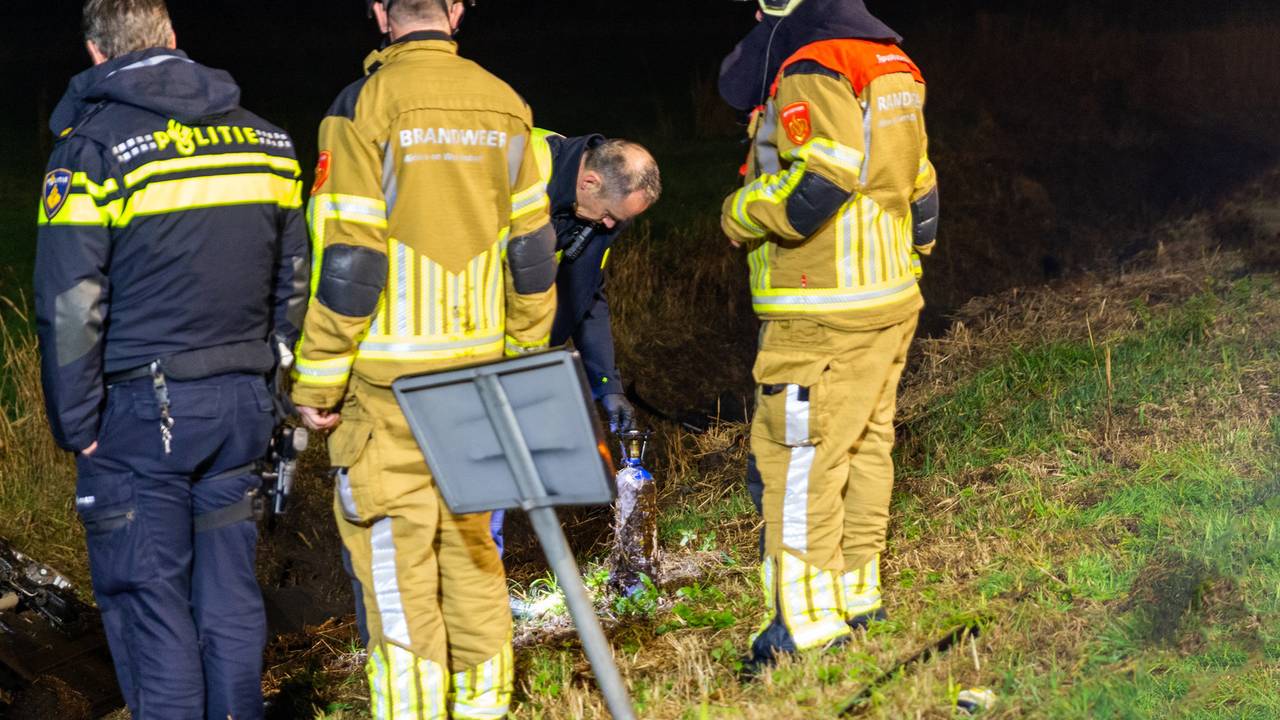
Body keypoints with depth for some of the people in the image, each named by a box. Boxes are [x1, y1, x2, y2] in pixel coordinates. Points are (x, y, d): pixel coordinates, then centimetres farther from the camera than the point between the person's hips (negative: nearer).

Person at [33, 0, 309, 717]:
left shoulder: (94, 145, -9)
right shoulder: (266, 139, 9)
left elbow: (71, 306, -12)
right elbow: (294, 283, 14)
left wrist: (76, 423, -4)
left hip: (141, 411, -5)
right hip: (241, 406, 5)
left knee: (150, 600, 2)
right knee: (230, 589, 13)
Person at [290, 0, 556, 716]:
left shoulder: (367, 105, -11)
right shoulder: (503, 107, 5)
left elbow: (347, 263, -14)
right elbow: (533, 251, 8)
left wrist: (316, 384, -6)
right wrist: (524, 359, 19)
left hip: (388, 384, -5)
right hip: (478, 375, 5)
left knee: (398, 561, 1)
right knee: (471, 548, 16)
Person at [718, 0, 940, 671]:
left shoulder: (813, 72, -16)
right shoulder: (887, 63, 15)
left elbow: (820, 180, -29)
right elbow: (917, 188, 21)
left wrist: (741, 212, -14)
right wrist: (905, 261, 29)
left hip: (824, 320, -10)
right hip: (888, 305, 10)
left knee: (795, 463, -5)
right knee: (862, 451, 16)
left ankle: (807, 625, -3)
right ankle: (856, 595, 26)